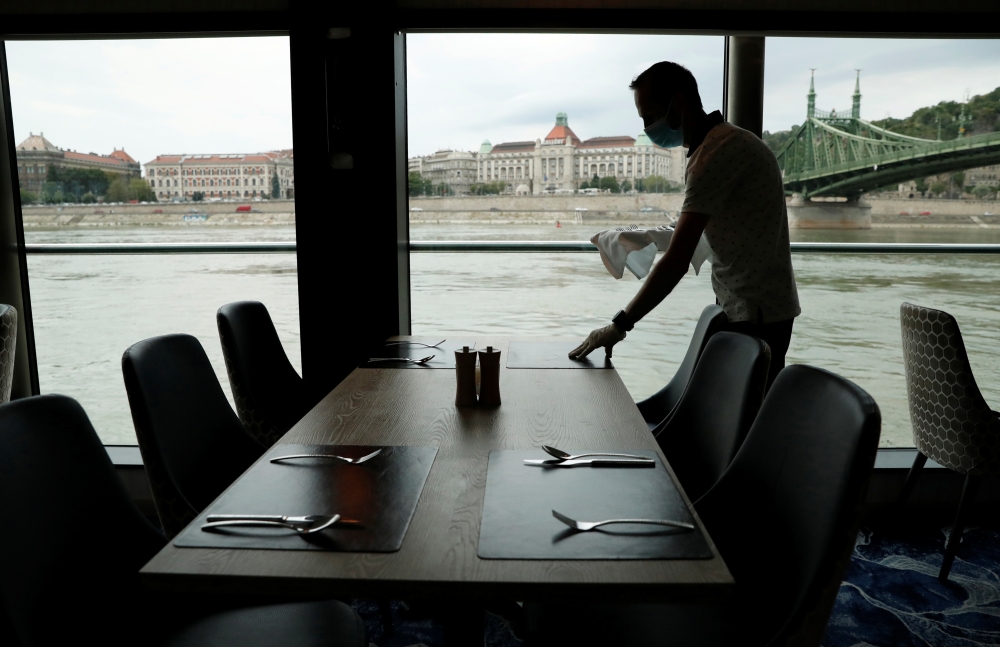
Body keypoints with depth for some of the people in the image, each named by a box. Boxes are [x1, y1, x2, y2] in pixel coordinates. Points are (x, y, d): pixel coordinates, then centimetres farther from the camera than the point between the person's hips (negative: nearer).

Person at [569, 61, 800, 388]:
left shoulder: (716, 152, -20)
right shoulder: (725, 141, 12)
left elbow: (677, 262, -25)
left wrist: (620, 325, -19)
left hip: (755, 317, -10)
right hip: (742, 310, 10)